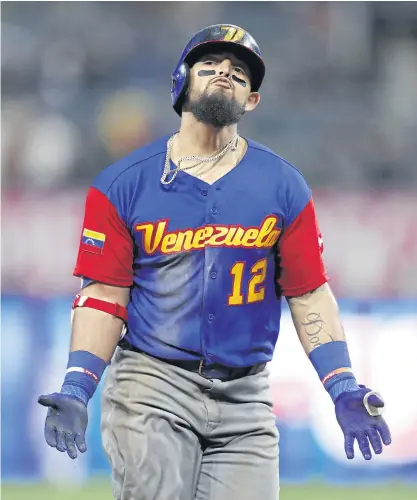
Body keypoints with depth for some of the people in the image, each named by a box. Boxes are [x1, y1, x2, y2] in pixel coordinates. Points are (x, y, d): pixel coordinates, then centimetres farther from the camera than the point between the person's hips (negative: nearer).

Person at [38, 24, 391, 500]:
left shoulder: (283, 186, 8)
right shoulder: (123, 184, 4)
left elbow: (309, 295, 7)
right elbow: (104, 295, 0)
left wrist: (342, 390, -3)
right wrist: (76, 390, -12)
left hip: (245, 397, 2)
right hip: (152, 387, -2)